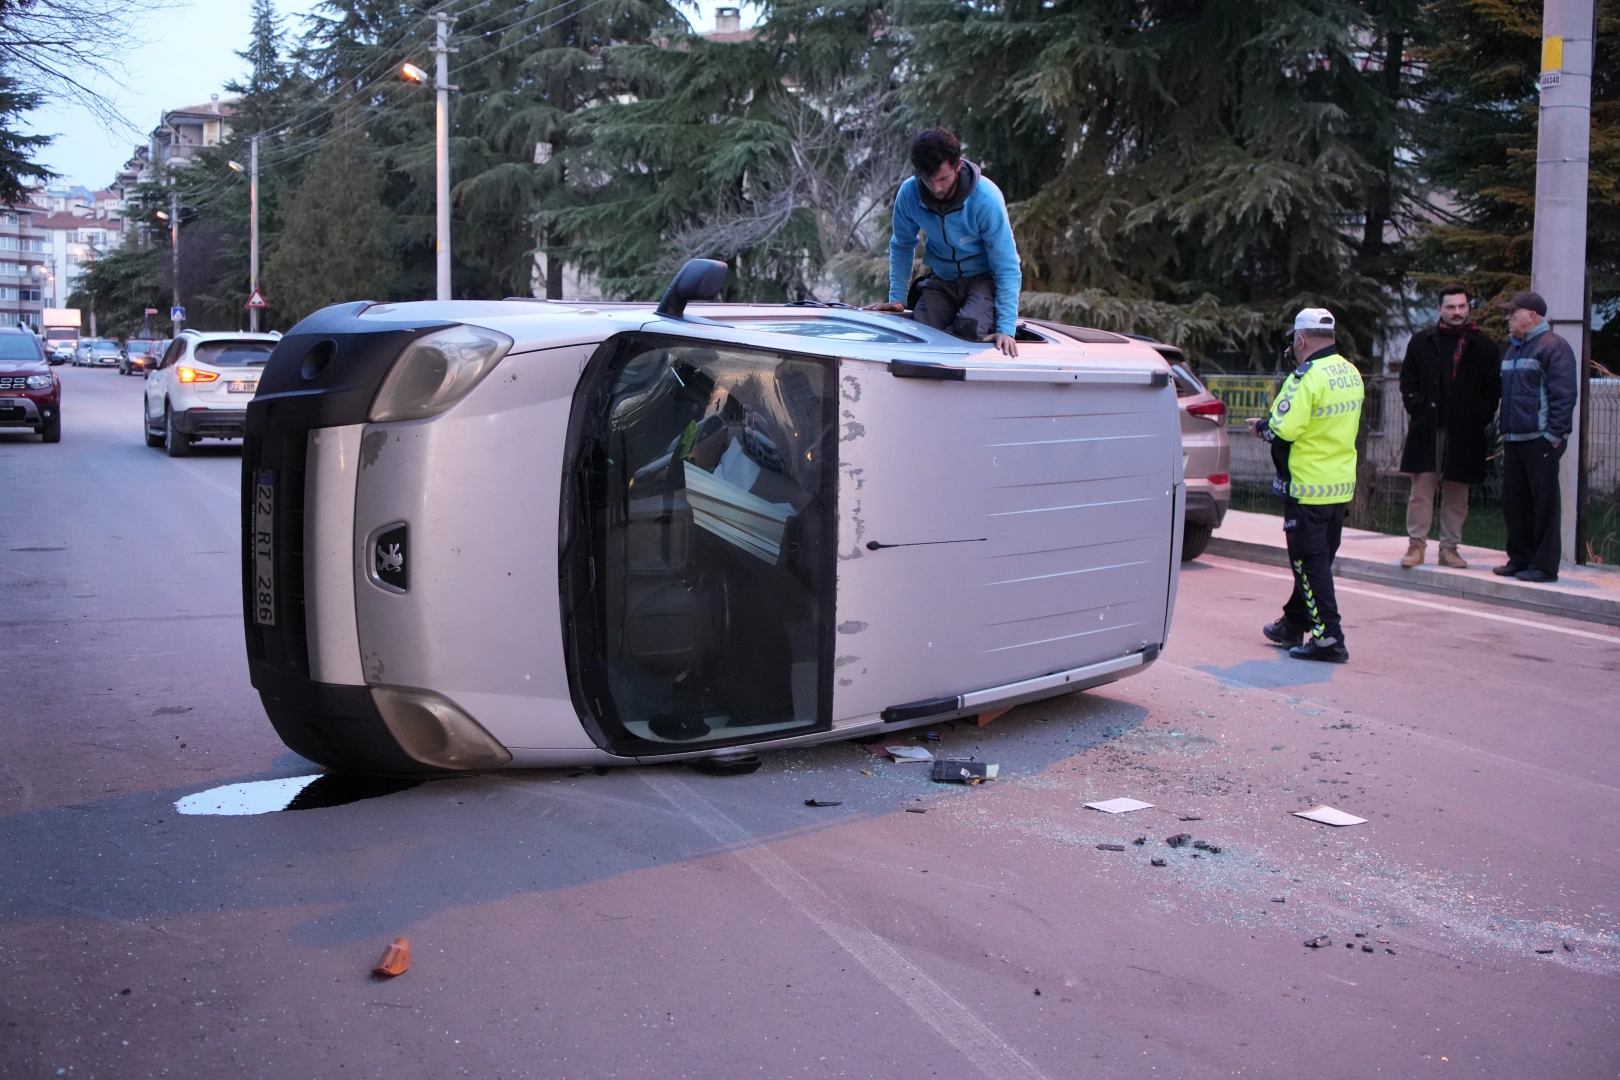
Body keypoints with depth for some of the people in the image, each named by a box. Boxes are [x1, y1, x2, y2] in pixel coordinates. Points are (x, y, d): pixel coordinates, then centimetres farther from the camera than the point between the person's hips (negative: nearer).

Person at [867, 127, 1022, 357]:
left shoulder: (986, 198, -27)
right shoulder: (909, 193, -17)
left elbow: (1007, 267, -24)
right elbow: (902, 247, 1)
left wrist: (1006, 328, -30)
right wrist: (897, 298, -6)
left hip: (984, 277, -3)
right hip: (942, 279, 3)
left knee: (971, 328, -31)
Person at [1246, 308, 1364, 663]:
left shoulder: (1307, 377, -19)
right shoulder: (1352, 374, 8)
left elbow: (1283, 431, -25)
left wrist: (1260, 425, -3)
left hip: (1308, 486, -8)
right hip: (1343, 484, 8)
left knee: (1310, 563, -2)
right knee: (1318, 559, 17)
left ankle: (1328, 638, -4)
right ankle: (1294, 624, 31)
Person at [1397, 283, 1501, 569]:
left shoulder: (1484, 345, 5)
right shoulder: (1422, 341, 8)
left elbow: (1493, 387, 6)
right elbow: (1408, 380, 10)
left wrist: (1482, 417, -5)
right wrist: (1416, 409, -2)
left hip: (1465, 431, 0)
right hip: (1427, 427, 0)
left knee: (1456, 492, 6)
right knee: (1422, 489, -2)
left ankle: (1449, 547, 13)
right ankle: (1416, 544, 3)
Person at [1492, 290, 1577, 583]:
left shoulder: (1553, 347, -9)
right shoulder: (1513, 348, 19)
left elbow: (1564, 394, -15)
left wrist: (1553, 435, -18)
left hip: (1540, 441, -9)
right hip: (1514, 439, 9)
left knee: (1544, 504, -4)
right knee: (1513, 502, 11)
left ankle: (1545, 566, 0)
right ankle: (1520, 559, 20)